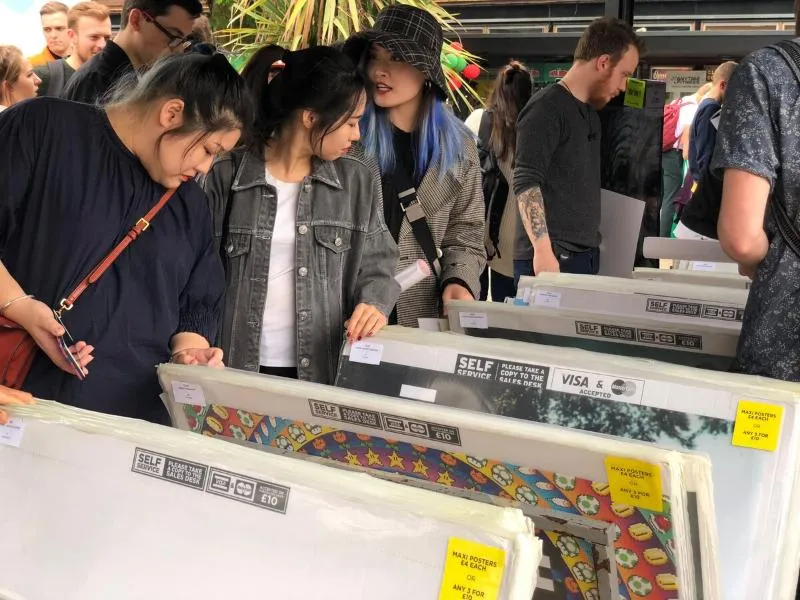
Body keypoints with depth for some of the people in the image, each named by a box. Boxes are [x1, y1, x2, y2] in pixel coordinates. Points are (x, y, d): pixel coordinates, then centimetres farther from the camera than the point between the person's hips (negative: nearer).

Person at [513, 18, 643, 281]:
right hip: (551, 258, -8)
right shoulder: (547, 108, -10)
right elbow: (526, 182, -18)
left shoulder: (591, 113, 18)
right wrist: (543, 251, -26)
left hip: (586, 256, 8)